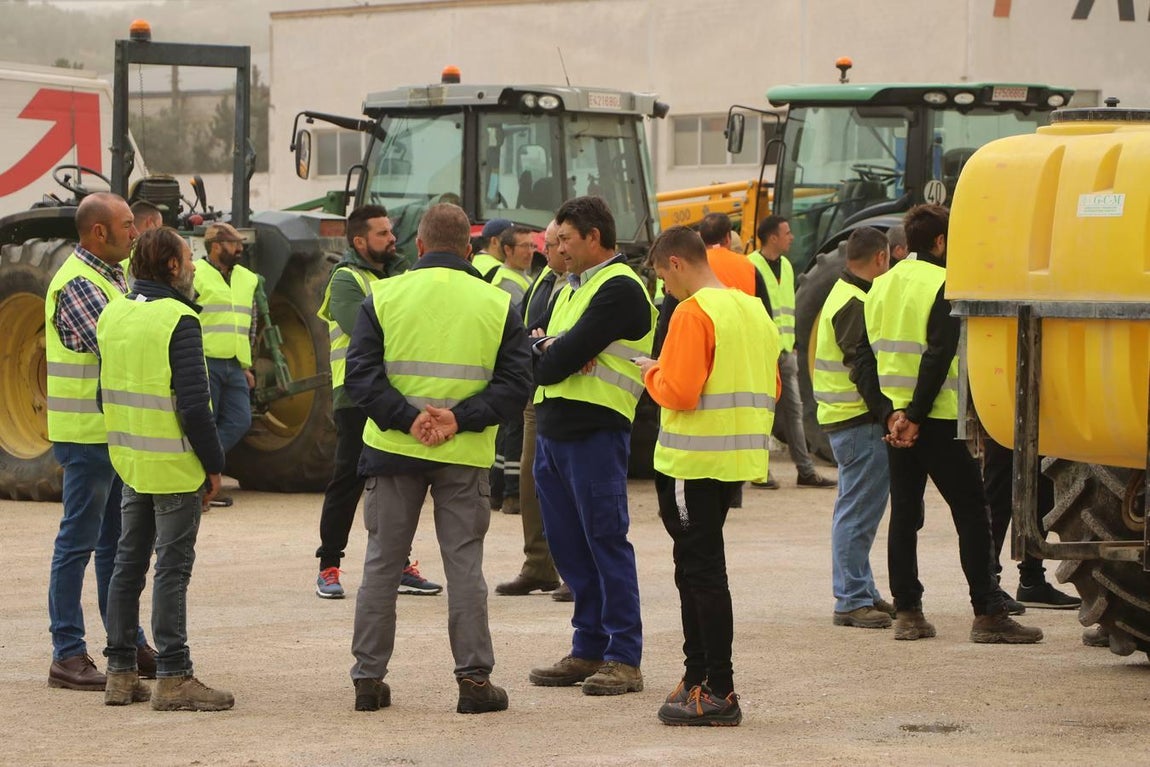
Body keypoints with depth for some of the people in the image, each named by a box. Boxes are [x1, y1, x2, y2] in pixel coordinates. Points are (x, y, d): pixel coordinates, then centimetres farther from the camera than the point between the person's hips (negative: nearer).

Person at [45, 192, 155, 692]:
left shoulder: (112, 276, 14)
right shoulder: (76, 284, -17)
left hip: (117, 432, 10)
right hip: (88, 434, -10)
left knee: (116, 541, 15)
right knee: (78, 542, -4)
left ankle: (128, 645, 22)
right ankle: (67, 655, 0)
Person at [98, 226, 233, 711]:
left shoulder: (112, 316, 8)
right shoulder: (178, 321, -16)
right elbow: (193, 403, -20)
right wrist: (214, 464, -11)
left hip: (128, 461, 8)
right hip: (174, 467, -7)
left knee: (128, 563, 13)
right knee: (172, 568, -4)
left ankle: (120, 673, 17)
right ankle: (173, 679, -2)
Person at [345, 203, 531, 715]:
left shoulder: (383, 297, 0)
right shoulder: (497, 304, 0)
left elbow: (360, 374, -7)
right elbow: (516, 383, -6)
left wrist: (408, 418, -13)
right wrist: (460, 418, -12)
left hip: (393, 449, 0)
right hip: (464, 459, 0)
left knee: (382, 564, 9)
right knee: (464, 565, 5)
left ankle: (368, 677, 11)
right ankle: (474, 679, 3)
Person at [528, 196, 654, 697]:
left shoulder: (620, 289, -9)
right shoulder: (571, 288, 21)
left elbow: (570, 354, -17)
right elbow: (536, 351, 11)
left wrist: (551, 358, 3)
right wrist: (548, 349, -10)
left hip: (595, 431, -9)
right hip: (552, 430, 9)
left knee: (606, 541, -7)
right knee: (568, 546, 11)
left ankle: (625, 660, -5)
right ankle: (588, 651, 19)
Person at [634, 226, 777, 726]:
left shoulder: (693, 313, -14)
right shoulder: (754, 311, 13)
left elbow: (679, 393, -21)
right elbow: (771, 388, 18)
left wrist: (652, 373, -2)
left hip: (694, 461, -9)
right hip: (739, 457, 9)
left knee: (702, 572, -5)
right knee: (698, 569, 17)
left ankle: (720, 694, -4)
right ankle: (697, 678, 23)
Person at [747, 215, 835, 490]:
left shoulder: (786, 265, 16)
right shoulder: (751, 266, -9)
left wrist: (791, 342, 17)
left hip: (785, 351, 7)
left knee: (794, 410, 8)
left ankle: (806, 470, 10)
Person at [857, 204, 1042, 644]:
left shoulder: (881, 287, 12)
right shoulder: (944, 286, -10)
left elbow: (865, 360, 7)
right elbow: (938, 357, -19)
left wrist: (888, 412, 0)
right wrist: (915, 416, -17)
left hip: (895, 421, 7)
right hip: (936, 421, -7)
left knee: (904, 513, 11)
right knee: (972, 512, -2)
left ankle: (906, 612, 9)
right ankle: (987, 614, -5)